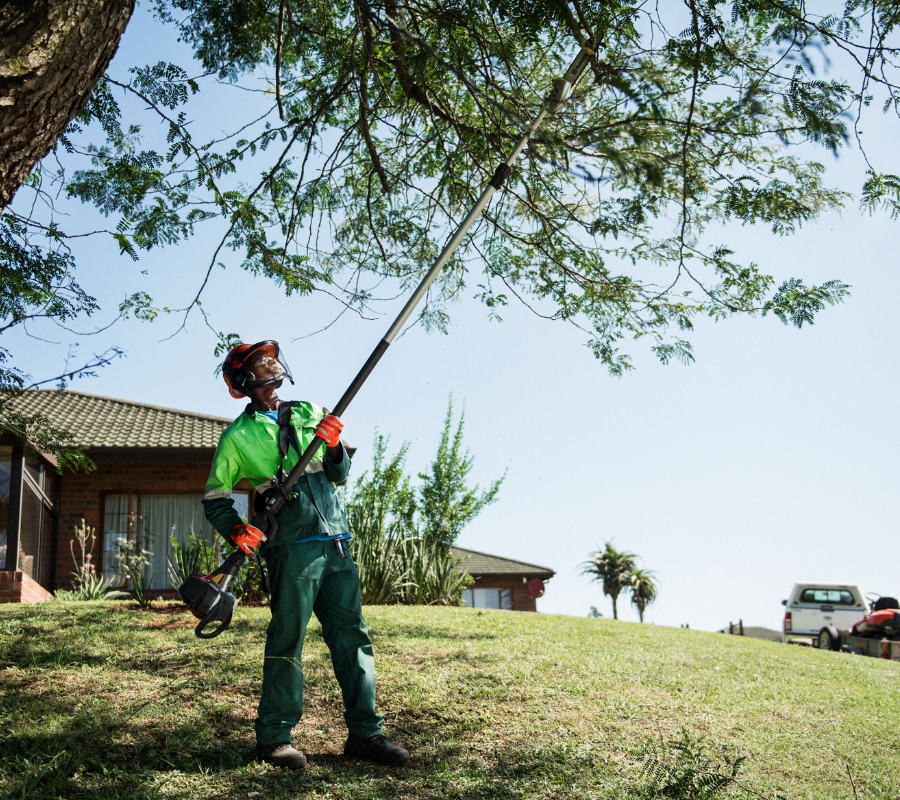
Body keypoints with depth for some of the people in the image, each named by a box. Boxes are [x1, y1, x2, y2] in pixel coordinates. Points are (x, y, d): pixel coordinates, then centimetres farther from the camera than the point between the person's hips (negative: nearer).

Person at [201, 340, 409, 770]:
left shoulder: (308, 412, 17)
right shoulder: (238, 436, 5)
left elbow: (340, 474, 17)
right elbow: (214, 498, 9)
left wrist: (332, 444, -3)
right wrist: (235, 528, -10)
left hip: (335, 541, 5)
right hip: (294, 545, -5)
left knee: (351, 634, 4)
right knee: (287, 638, -5)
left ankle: (364, 732, 10)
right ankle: (274, 737, 5)